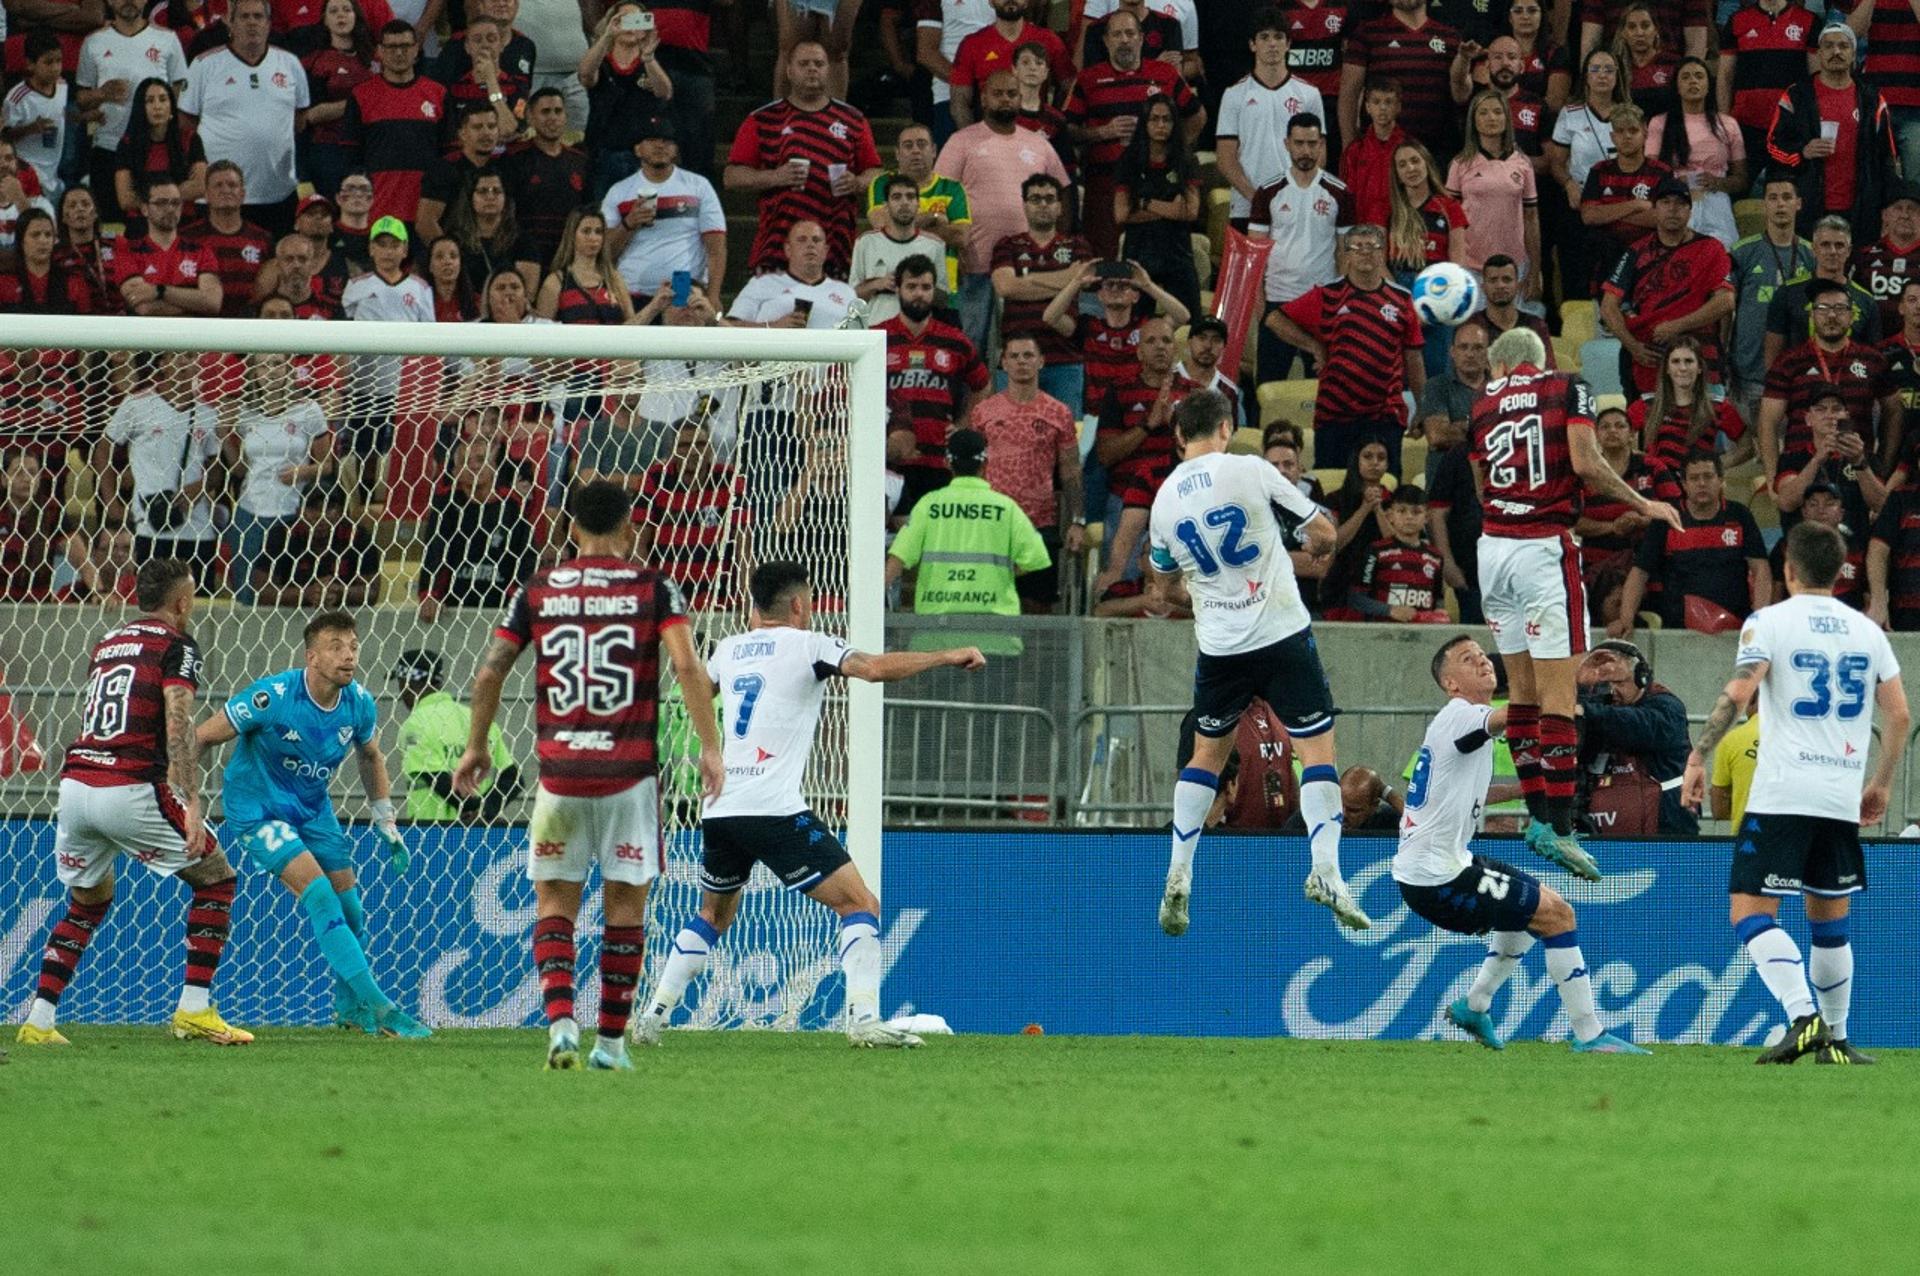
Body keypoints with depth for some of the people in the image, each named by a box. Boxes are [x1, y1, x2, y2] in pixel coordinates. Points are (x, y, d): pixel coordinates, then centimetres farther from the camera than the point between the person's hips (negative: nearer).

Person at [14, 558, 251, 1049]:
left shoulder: (109, 640, 20)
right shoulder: (176, 645, 0)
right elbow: (178, 727, -13)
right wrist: (190, 806, -19)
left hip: (75, 782, 6)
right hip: (131, 790, -6)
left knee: (87, 903, 24)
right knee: (216, 880, 9)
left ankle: (38, 1021, 13)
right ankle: (194, 1009, 1)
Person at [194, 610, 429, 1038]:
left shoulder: (360, 704, -8)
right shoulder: (273, 697, -26)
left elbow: (370, 758, 14)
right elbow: (202, 737, -18)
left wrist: (387, 826, 14)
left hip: (313, 807, 6)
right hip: (257, 806, -6)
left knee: (348, 903, 6)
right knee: (319, 894, -20)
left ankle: (350, 1006, 30)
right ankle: (376, 1006, -22)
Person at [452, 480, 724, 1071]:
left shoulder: (536, 590, 5)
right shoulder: (653, 588, 0)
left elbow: (489, 673, 4)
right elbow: (688, 668, -12)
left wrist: (476, 747, 16)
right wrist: (710, 747, -6)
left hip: (559, 771, 1)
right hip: (630, 774, -1)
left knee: (554, 902, 10)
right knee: (625, 904, 9)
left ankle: (560, 1022, -10)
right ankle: (612, 1041, 10)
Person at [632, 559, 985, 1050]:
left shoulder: (729, 649, 18)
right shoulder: (806, 645, -1)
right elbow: (874, 668, -17)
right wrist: (948, 656, -7)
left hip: (719, 807, 7)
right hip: (774, 808, -7)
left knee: (714, 913, 28)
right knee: (860, 904, -5)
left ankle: (654, 1014, 22)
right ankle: (863, 1016, -21)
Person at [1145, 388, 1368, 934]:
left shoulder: (1165, 500, 5)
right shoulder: (1250, 471, -8)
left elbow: (1166, 588, 18)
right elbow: (1323, 534, -2)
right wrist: (1308, 542, 21)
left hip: (1218, 644, 4)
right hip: (1281, 633, -4)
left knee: (1207, 753, 19)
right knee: (1317, 748, 0)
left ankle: (1178, 878, 12)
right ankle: (1325, 872, -14)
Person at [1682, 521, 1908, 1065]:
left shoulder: (1769, 621, -1)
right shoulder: (1867, 631, 12)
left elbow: (1738, 693, -14)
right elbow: (1898, 714, 11)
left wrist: (1697, 758, -8)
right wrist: (1881, 783, 21)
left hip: (1782, 794, -5)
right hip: (1843, 798, 5)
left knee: (1751, 913, -7)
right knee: (1829, 921, 15)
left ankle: (1804, 1016, -26)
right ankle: (1835, 1040, 15)